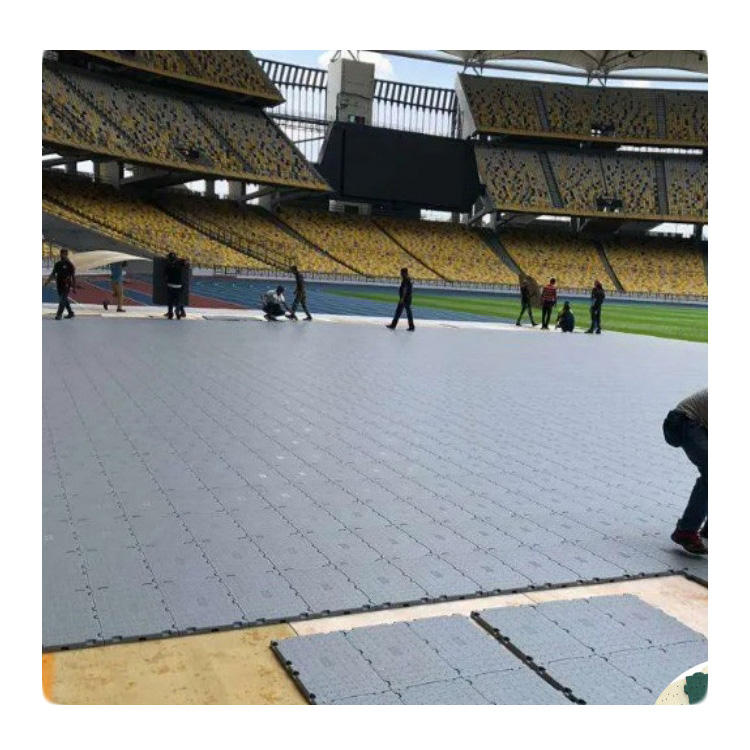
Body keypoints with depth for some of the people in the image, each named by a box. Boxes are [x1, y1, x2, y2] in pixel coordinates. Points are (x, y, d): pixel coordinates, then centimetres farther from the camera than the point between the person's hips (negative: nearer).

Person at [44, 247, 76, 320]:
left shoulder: (69, 264, -5)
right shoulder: (57, 264, 11)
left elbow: (73, 276, -4)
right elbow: (53, 274, 16)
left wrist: (74, 287, -6)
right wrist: (47, 281, 3)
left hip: (66, 285, -6)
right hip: (59, 285, 6)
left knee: (63, 300, -10)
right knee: (65, 300, 13)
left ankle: (59, 314, -10)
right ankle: (71, 313, 25)